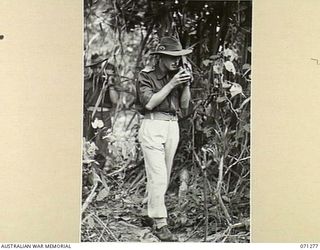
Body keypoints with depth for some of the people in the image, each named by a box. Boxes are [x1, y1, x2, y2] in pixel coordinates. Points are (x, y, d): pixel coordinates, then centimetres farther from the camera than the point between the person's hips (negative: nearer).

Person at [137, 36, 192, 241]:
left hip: (173, 127, 6)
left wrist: (186, 84, -7)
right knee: (157, 176, -10)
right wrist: (171, 84, -17)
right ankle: (160, 224, -6)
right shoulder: (147, 76, -4)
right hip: (153, 126, -6)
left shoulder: (177, 75, 11)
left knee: (165, 176, 9)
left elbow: (184, 105, 10)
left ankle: (154, 209, 24)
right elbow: (149, 103, -15)